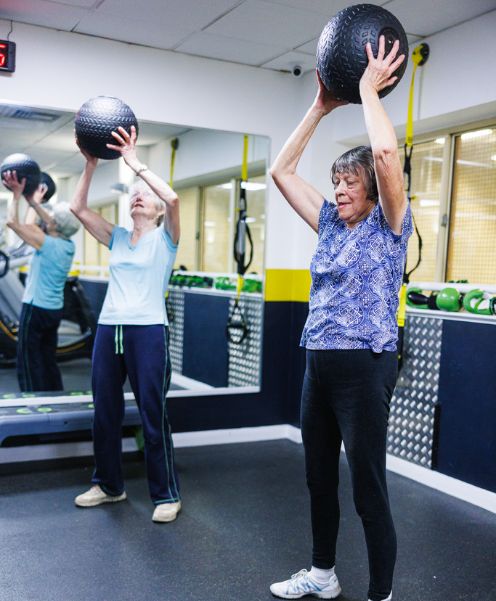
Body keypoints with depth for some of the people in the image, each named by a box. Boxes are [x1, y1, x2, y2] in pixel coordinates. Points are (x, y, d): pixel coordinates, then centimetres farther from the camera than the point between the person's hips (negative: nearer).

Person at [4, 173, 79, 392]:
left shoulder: (48, 244, -18)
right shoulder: (68, 245, 2)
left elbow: (13, 222, -16)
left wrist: (17, 194, -9)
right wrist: (34, 201, 19)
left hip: (35, 309, -8)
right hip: (54, 309, 8)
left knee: (29, 365, -1)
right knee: (48, 361, 15)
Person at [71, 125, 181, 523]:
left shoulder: (165, 238, 2)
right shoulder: (117, 238, 15)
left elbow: (173, 198, -18)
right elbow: (79, 208, 7)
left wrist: (134, 161, -16)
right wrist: (91, 164, -1)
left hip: (148, 331, -5)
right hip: (109, 329, 5)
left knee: (153, 415, 0)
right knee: (105, 413, 13)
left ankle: (167, 495, 13)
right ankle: (109, 484, 30)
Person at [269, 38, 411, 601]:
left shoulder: (389, 227, -6)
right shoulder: (331, 225, 11)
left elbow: (386, 155, -23)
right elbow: (281, 171, 12)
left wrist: (369, 90, -10)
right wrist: (320, 108, 10)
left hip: (364, 367, -7)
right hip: (318, 364, 7)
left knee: (368, 489, 1)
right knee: (319, 479, 18)